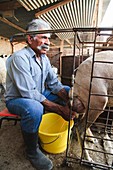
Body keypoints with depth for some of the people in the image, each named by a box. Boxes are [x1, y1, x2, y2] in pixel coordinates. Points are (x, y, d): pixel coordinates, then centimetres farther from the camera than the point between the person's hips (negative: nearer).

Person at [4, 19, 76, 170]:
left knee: (70, 91, 1)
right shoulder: (20, 58, -24)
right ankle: (32, 151, -11)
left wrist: (68, 100, -18)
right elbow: (29, 94, -31)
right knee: (34, 108, -41)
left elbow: (54, 83, -2)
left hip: (38, 95, 7)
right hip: (17, 99, -7)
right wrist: (59, 109, -30)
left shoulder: (44, 58, 1)